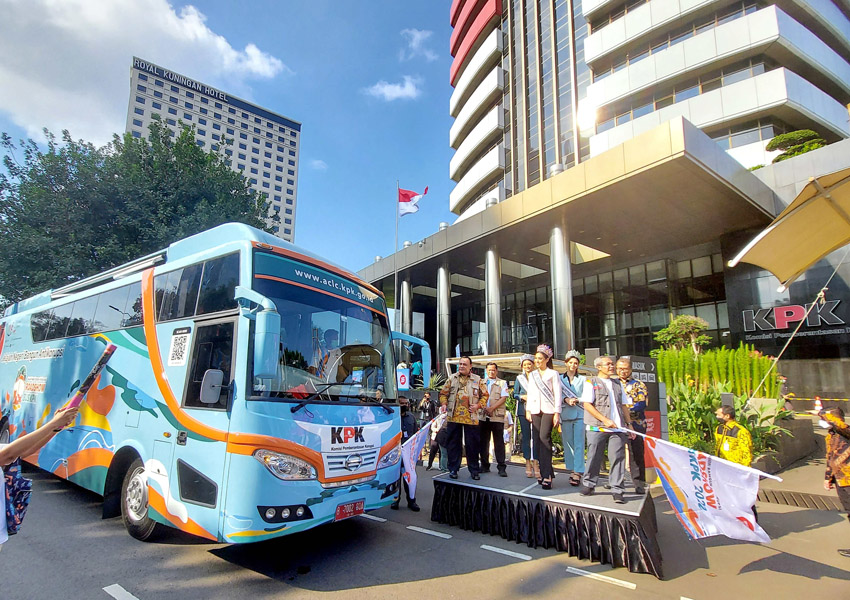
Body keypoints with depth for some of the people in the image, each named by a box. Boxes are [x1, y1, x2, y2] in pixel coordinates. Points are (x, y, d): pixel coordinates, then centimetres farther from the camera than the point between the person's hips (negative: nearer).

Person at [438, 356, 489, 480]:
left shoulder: (477, 380, 7)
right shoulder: (451, 378, 9)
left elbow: (484, 395, 10)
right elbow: (443, 393, 12)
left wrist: (478, 405, -5)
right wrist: (444, 404, -4)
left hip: (471, 418, -1)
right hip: (453, 417, 1)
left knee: (472, 445, 4)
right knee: (453, 444, 7)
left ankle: (474, 470, 16)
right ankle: (453, 469, 17)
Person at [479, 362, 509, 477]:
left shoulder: (502, 383, 7)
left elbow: (503, 398, -4)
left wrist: (491, 408, -14)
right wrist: (484, 408, -9)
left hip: (497, 417, -3)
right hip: (483, 416, 3)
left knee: (499, 442, -3)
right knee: (483, 442, 7)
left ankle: (501, 467, 1)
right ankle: (485, 466, 16)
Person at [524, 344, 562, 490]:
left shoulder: (553, 374, 2)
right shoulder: (532, 375, 17)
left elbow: (557, 394, -2)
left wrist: (557, 413, -9)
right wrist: (528, 410, 9)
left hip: (549, 409, -5)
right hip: (535, 410, 5)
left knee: (544, 437, -16)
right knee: (538, 440, 1)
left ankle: (547, 475, -14)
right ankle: (545, 472, 10)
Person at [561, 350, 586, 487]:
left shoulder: (582, 379, 12)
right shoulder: (560, 379, 11)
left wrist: (577, 400, -12)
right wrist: (566, 400, -15)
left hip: (580, 414, -1)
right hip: (565, 414, 1)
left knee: (579, 444, -7)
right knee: (568, 444, 4)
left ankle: (578, 473, -9)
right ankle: (572, 470, 13)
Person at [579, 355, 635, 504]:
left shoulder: (617, 383, 18)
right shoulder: (591, 383, 1)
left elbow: (624, 405, 21)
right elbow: (587, 405, -8)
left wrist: (629, 423, 13)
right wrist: (605, 420, -14)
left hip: (617, 428, 4)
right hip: (597, 428, -4)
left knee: (618, 458, -1)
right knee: (594, 458, 4)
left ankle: (617, 490, 6)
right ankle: (589, 484, 20)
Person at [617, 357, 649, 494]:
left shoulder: (639, 385, 6)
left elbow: (642, 404, -7)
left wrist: (627, 410, -19)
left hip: (635, 424, -3)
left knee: (636, 454, -2)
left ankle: (639, 484, 7)